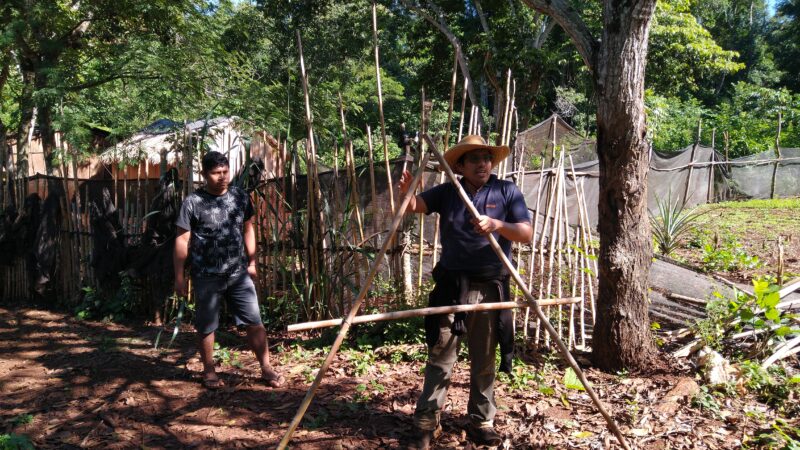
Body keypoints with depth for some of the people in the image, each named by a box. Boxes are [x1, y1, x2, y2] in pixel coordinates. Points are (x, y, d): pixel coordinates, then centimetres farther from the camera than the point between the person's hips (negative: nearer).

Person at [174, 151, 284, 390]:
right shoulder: (193, 202, -8)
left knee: (254, 321, 3)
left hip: (239, 273, 3)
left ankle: (266, 368, 14)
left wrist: (251, 261, 13)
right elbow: (182, 239, -5)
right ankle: (209, 371, 26)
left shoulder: (241, 197, 3)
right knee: (206, 326, 9)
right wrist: (179, 275, -6)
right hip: (207, 277, -3)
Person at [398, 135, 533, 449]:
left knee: (484, 361, 9)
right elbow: (413, 207, -6)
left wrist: (497, 225, -25)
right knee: (440, 358, 2)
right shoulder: (446, 192, 4)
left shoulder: (507, 192, 1)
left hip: (490, 289, 0)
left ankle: (482, 423, 22)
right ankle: (426, 423, 10)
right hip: (451, 286, 0)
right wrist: (406, 194, -30)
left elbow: (526, 234, -6)